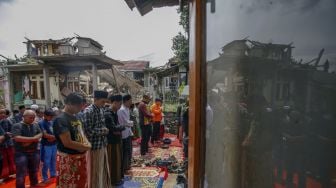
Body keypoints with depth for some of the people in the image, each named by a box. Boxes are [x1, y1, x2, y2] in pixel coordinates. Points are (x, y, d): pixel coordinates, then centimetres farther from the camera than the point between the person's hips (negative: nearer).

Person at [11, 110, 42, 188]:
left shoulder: (35, 125, 4)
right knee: (21, 174, 2)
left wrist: (29, 141, -16)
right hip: (21, 153, -5)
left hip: (34, 152, 5)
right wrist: (34, 138, -18)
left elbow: (40, 135, -1)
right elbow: (17, 138, -21)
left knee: (34, 171, 20)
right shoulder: (17, 126, -10)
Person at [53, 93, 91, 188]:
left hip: (80, 157, 8)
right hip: (68, 159, -8)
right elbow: (68, 143, -24)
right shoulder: (61, 119, -19)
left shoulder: (75, 117, 7)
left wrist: (87, 143, -5)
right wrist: (85, 146, -12)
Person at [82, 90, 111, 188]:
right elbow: (88, 131, -22)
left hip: (103, 145, 8)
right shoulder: (88, 111, -18)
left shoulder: (101, 110, 7)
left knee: (104, 170, 20)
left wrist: (105, 131, -1)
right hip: (94, 146, -8)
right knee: (95, 172, 9)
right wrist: (103, 130, -13)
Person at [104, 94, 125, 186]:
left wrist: (118, 130, -4)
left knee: (118, 160, 19)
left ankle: (117, 178, 36)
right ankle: (113, 180, 24)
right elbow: (114, 128, -27)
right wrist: (122, 127, -12)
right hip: (111, 141, -9)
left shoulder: (114, 112, 7)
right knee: (113, 161, 7)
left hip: (116, 140, 9)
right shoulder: (107, 113, -23)